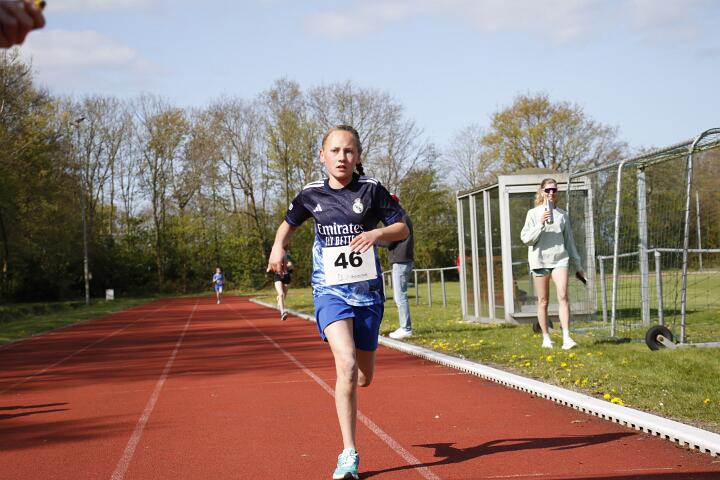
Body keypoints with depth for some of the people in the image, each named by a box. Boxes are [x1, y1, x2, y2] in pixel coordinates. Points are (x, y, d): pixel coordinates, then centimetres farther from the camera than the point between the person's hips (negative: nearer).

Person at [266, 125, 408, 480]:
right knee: (347, 366, -22)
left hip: (366, 290, 1)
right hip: (329, 291, -1)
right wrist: (278, 246, 0)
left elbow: (403, 229, 1)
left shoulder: (371, 189, -3)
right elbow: (289, 223, 20)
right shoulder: (311, 194, 2)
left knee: (364, 377, 9)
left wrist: (376, 233, -18)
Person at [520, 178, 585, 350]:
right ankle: (546, 337, 14)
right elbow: (526, 238, -3)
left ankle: (566, 337, -20)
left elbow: (569, 241, 16)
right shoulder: (533, 213, 3)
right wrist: (540, 224, -17)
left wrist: (578, 264, 16)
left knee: (563, 296, -15)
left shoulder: (562, 214, 10)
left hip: (559, 258, 1)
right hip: (540, 260, -1)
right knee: (543, 301, 4)